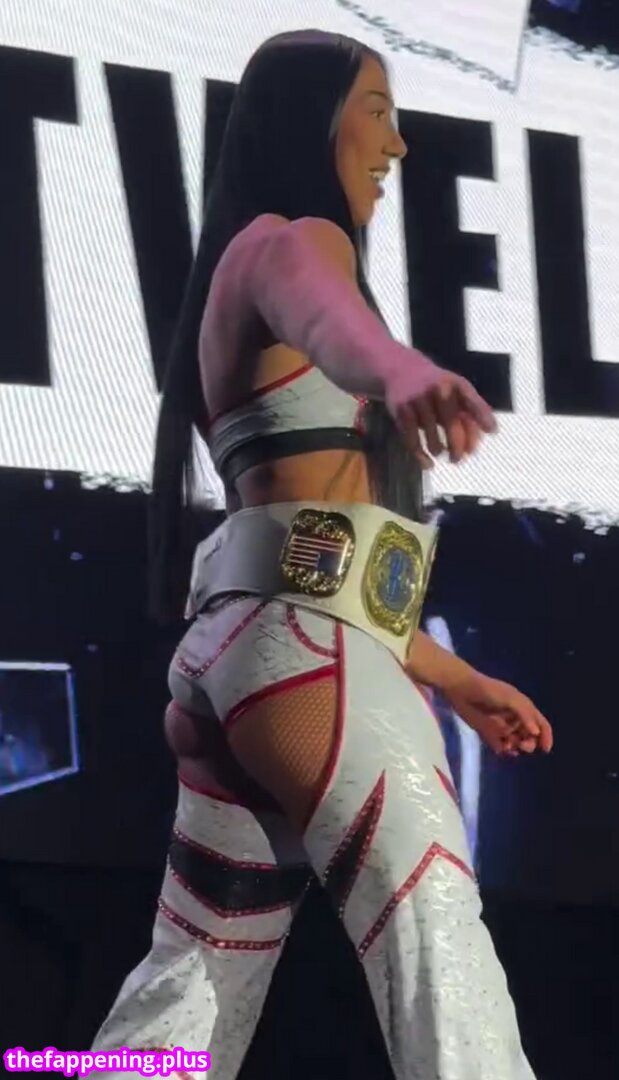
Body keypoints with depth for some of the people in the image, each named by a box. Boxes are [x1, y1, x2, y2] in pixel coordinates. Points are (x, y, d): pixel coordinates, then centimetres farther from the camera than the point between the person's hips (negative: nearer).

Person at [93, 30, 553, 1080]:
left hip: (249, 638, 10)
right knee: (438, 951, -18)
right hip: (305, 642, -9)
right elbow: (318, 313, -27)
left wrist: (454, 678, 31)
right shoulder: (292, 239, 2)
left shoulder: (248, 271, 29)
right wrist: (403, 371, -50)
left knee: (192, 992, 7)